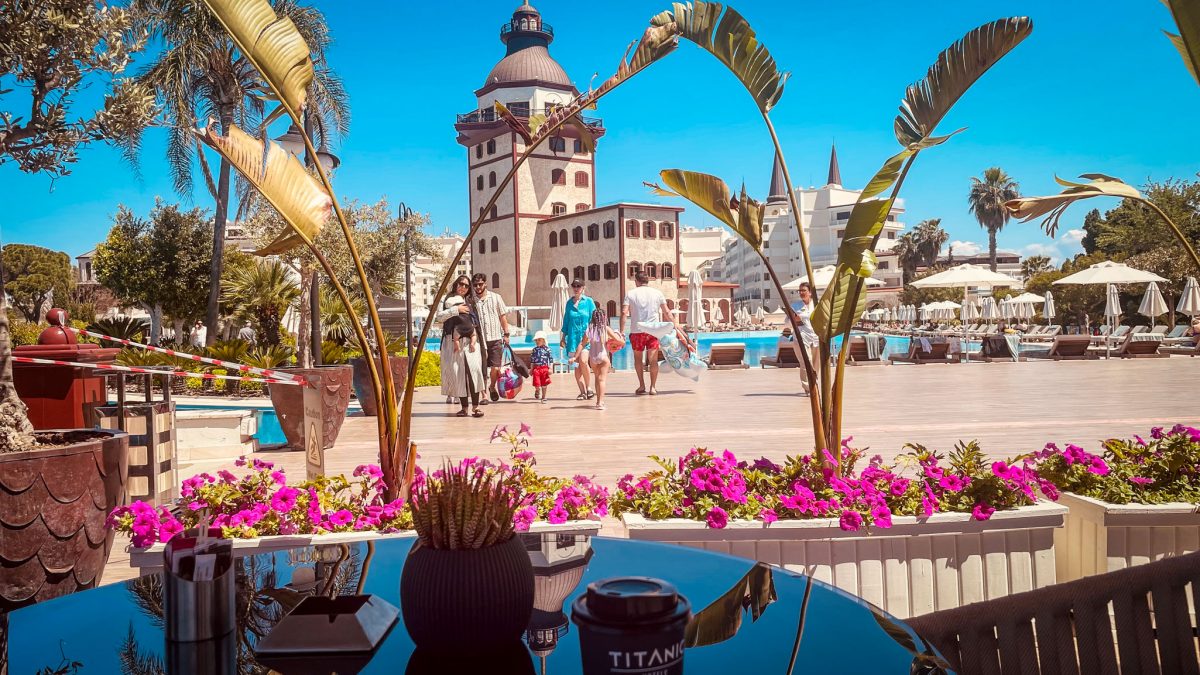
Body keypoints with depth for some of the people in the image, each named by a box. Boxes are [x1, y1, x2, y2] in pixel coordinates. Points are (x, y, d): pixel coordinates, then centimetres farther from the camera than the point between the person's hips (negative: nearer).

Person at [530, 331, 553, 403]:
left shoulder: (547, 349, -1)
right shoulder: (535, 350, 7)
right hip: (536, 368, 1)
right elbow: (532, 360, 13)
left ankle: (543, 397, 20)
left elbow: (551, 359, 0)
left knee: (544, 384, 6)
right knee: (537, 384, -6)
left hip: (544, 368, -1)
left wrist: (550, 368, -7)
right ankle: (537, 390, 27)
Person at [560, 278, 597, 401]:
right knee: (576, 365, 2)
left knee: (583, 361, -20)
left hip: (586, 336, -4)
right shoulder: (569, 303, 11)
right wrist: (563, 337, 17)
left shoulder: (589, 302, 2)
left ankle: (588, 387, -2)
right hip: (573, 337, 4)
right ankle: (582, 392, 8)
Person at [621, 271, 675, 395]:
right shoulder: (657, 293, 5)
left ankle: (641, 386, 16)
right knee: (653, 360, 4)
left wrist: (622, 331, -7)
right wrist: (675, 324, 17)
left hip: (636, 331, 0)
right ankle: (653, 387, 2)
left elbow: (624, 313, -8)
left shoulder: (630, 294, 1)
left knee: (638, 358, 16)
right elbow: (667, 312, 6)